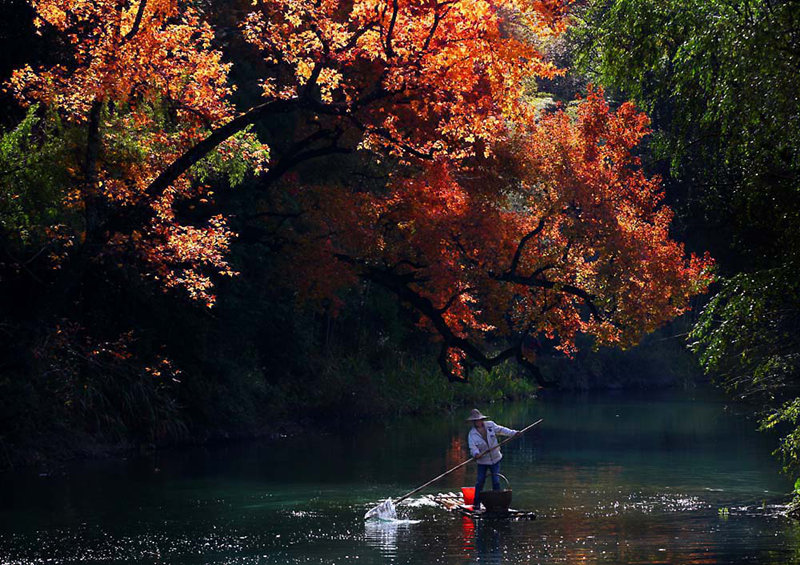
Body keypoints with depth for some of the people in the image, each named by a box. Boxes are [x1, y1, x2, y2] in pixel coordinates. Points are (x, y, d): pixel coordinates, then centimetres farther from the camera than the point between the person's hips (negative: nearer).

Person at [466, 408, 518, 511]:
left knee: (496, 482, -3)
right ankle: (476, 504, 8)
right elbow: (472, 446, -23)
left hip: (495, 459, 2)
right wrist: (476, 453, -44)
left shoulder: (490, 425, -2)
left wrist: (513, 433, 11)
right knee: (480, 482, -2)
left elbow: (500, 430, 12)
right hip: (482, 461, -2)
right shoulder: (472, 434, -11)